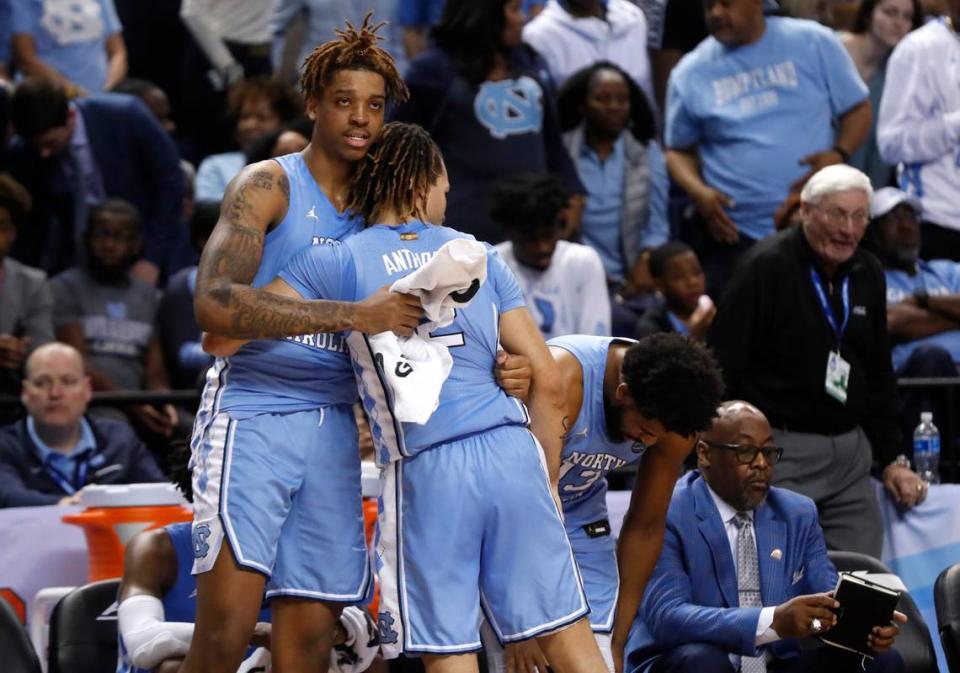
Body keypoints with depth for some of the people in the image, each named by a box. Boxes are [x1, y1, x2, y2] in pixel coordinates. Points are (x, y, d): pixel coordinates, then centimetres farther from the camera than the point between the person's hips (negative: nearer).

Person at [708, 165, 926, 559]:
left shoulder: (868, 275, 11)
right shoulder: (765, 268, -10)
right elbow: (719, 368, -11)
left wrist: (891, 459, 15)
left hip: (851, 449, 7)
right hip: (780, 449, -7)